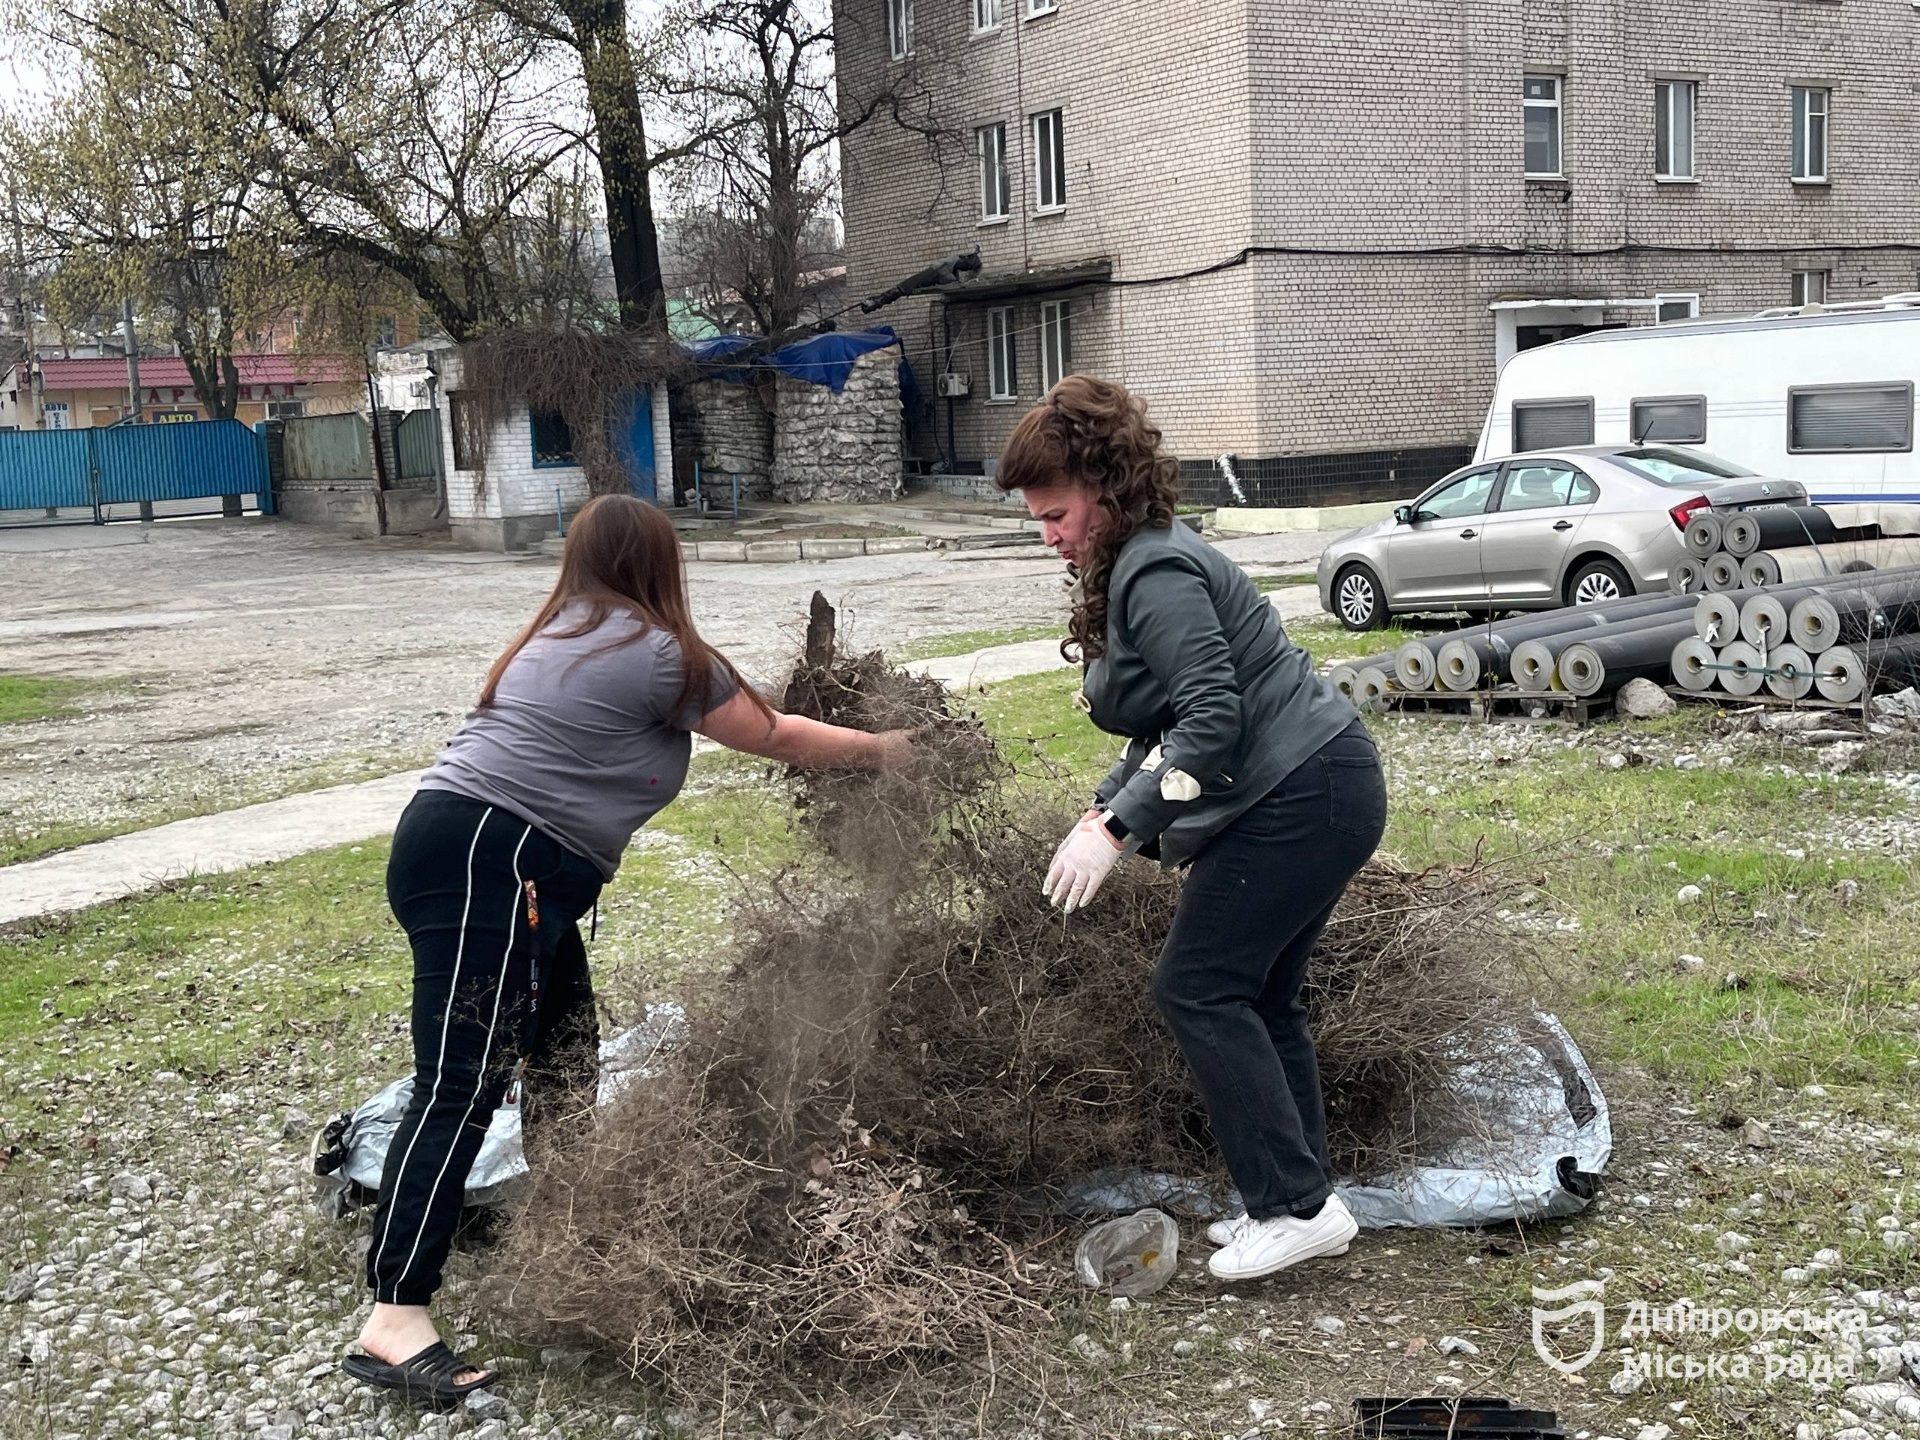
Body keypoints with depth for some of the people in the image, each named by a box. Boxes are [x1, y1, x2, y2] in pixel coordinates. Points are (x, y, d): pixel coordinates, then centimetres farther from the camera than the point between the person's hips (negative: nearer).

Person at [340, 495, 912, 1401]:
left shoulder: (561, 636, 22)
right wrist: (878, 751, 21)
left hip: (497, 867, 10)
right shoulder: (657, 652, -4)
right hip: (484, 867, -10)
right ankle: (393, 1324, -15)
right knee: (462, 1087, -13)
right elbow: (774, 737, 6)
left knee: (563, 1055, 17)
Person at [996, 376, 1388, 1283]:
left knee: (1197, 988, -7)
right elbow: (1168, 722, 19)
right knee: (1255, 997, 14)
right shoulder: (1126, 569, 15)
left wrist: (1119, 829, -27)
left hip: (1299, 798, -11)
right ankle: (1298, 1199, 22)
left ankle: (1297, 1205, -2)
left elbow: (1213, 714, -26)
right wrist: (1106, 806, 8)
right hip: (1314, 794, 11)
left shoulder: (1155, 572, -17)